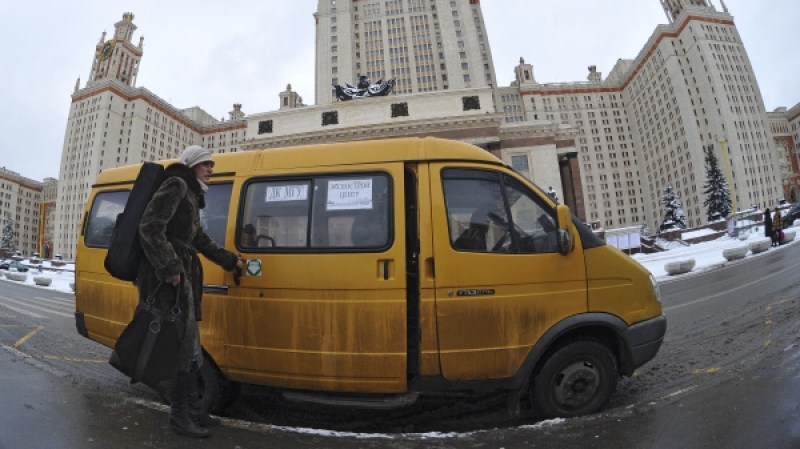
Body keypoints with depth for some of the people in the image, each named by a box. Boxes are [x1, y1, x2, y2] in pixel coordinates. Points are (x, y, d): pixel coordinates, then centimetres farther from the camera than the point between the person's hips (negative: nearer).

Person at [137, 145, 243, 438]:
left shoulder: (191, 196, 23)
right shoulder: (176, 186, -7)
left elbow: (200, 240, 28)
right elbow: (150, 228, -18)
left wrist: (231, 261, 30)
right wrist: (170, 267, -22)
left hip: (182, 275, 10)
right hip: (168, 276, -10)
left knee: (186, 345, 14)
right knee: (184, 344, -5)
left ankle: (190, 409, 25)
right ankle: (180, 413, 9)